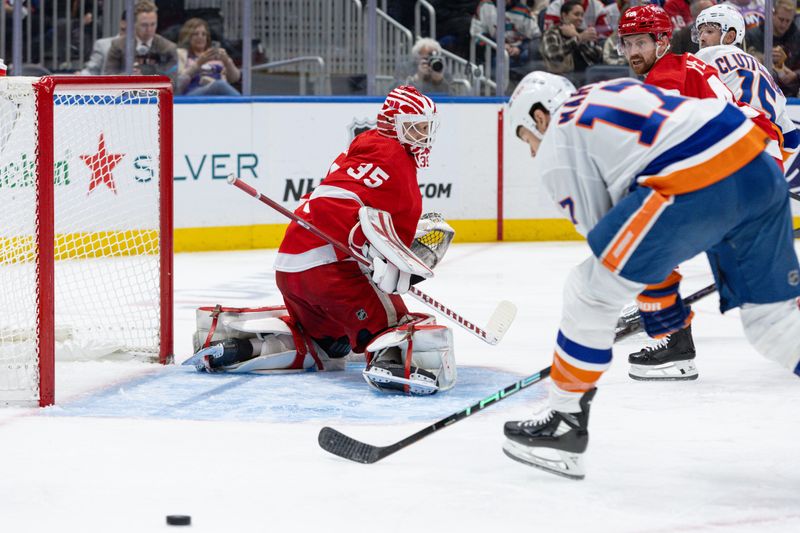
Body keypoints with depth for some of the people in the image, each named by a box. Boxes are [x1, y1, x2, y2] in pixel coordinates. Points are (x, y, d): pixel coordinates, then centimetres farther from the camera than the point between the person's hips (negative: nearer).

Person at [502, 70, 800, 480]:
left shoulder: (557, 146, 11)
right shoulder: (611, 94, 34)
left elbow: (600, 228, 10)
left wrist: (658, 297, 20)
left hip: (695, 188, -8)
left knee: (591, 291, 7)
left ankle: (563, 424, 14)